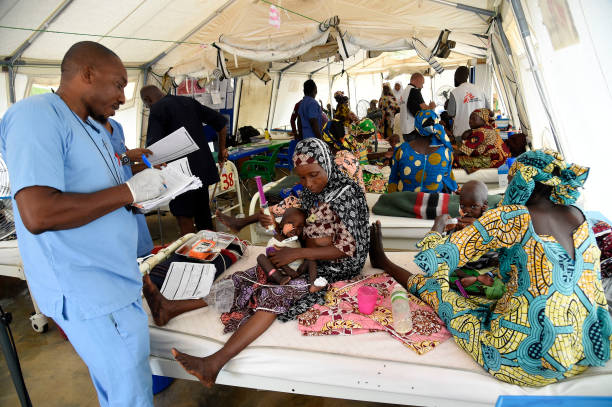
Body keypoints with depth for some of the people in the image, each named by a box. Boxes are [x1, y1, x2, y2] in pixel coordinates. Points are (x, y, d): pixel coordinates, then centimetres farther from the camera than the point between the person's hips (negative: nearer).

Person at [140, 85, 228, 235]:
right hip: (203, 167, 7)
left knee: (184, 218, 1)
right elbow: (221, 121, 11)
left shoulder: (157, 109, -8)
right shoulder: (189, 101, 12)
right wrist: (222, 149, 18)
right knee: (203, 214, 17)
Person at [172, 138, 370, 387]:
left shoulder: (347, 193, -16)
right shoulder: (310, 192, 6)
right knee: (245, 278, -8)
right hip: (307, 261, 7)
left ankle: (215, 363, -34)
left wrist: (297, 253, -22)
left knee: (276, 295, -29)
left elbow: (347, 249, -19)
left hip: (332, 269, -7)